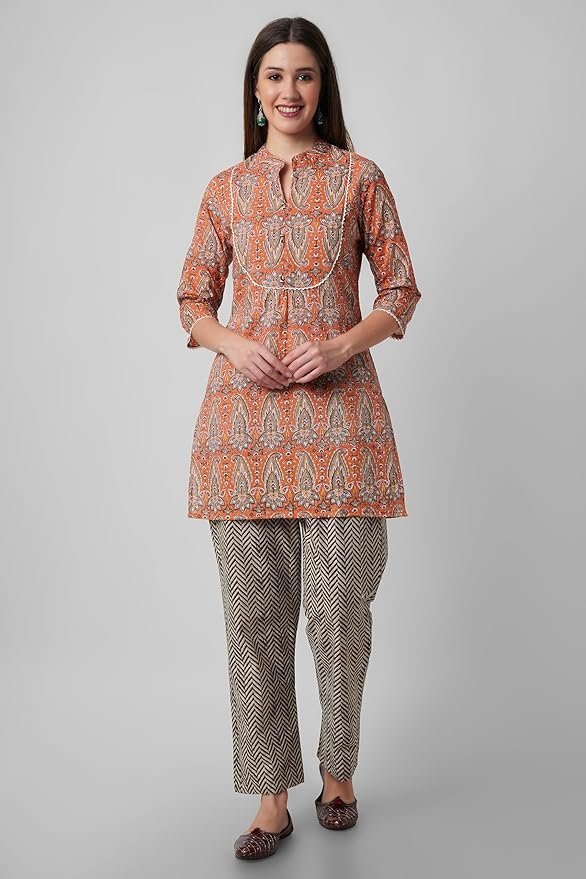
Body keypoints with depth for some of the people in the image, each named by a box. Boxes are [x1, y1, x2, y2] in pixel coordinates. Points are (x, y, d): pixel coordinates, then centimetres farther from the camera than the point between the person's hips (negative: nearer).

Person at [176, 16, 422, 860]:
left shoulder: (360, 178, 7)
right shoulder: (226, 189, 13)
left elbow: (402, 291, 7)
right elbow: (194, 300, 15)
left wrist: (344, 344, -10)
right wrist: (232, 343, -7)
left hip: (336, 405, -2)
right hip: (245, 411, 2)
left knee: (339, 607, 1)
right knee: (254, 611, 3)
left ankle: (338, 769, 26)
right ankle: (272, 797, 17)